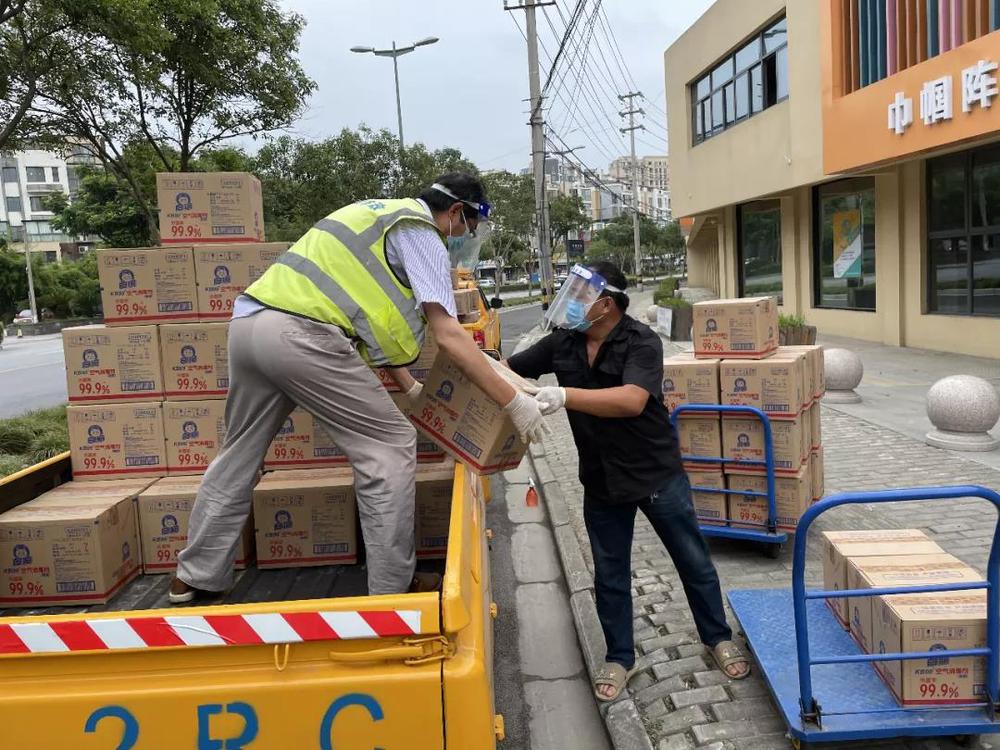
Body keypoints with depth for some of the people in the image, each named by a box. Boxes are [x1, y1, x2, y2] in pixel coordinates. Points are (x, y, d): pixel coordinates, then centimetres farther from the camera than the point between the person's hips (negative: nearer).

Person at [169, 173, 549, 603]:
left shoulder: (383, 215, 30)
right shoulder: (422, 234, 3)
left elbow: (372, 319, 31)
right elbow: (448, 335, -8)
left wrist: (410, 387, 31)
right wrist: (513, 401, -4)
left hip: (248, 321, 10)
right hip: (300, 335, -9)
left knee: (240, 452, 21)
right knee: (391, 445, 0)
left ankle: (196, 576, 32)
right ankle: (392, 587, 6)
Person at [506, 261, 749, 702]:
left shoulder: (641, 343, -20)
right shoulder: (562, 344, -3)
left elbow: (632, 400, -36)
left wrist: (565, 396, -45)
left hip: (657, 472, -4)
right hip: (601, 480, 4)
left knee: (693, 560, 12)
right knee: (609, 573, 13)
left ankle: (718, 639, 35)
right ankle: (619, 658, 31)